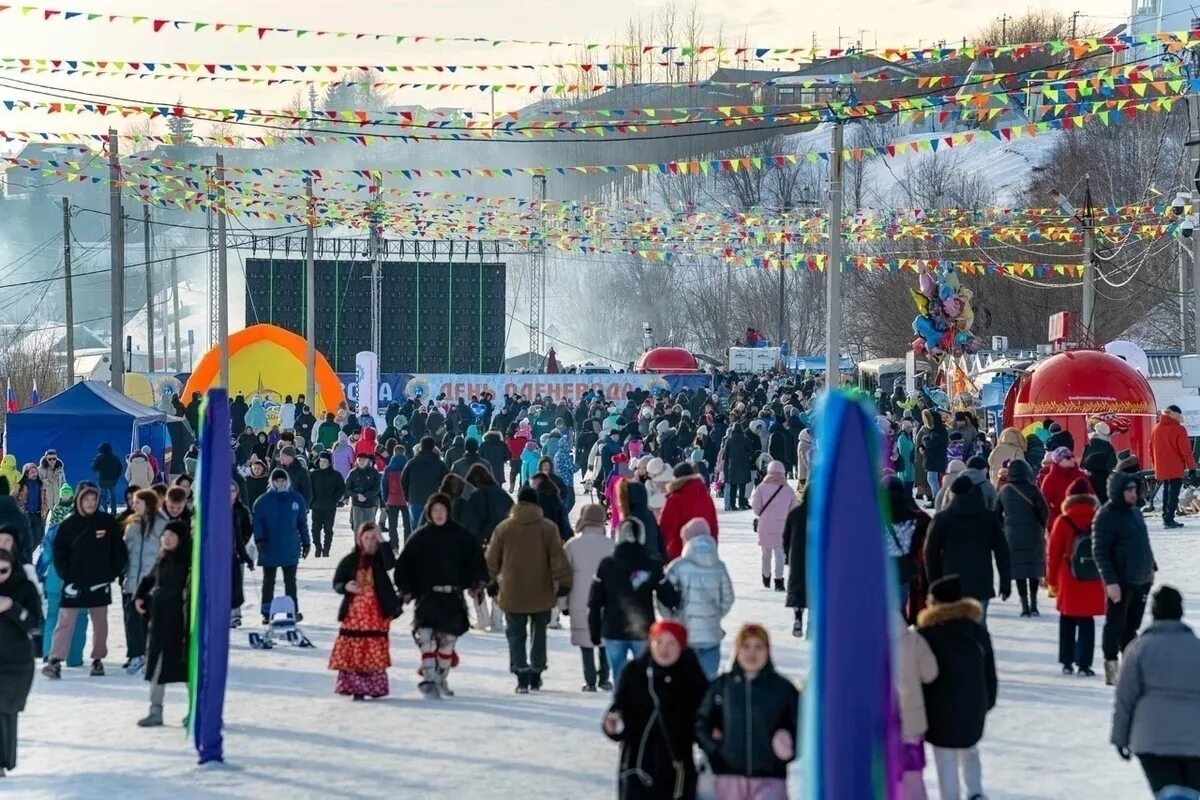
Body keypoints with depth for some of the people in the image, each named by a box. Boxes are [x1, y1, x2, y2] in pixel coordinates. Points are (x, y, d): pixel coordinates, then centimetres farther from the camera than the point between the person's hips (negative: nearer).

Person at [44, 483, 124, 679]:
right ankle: (55, 661, -13)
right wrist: (66, 575, -6)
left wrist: (113, 573, -3)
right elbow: (59, 551, 3)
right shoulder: (68, 524, -1)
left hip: (100, 582, 1)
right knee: (65, 622, -8)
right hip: (75, 582, -1)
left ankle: (98, 659, 23)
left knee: (100, 622, 10)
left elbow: (119, 550, 4)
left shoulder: (108, 522, 0)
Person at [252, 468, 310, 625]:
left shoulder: (296, 499, 3)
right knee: (268, 581, 5)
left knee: (290, 581, 8)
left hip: (290, 549, 1)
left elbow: (302, 522, 9)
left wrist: (306, 543, 10)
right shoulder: (263, 501, -2)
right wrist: (259, 539, -16)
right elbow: (256, 521, -4)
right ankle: (267, 612, 9)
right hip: (269, 549, -1)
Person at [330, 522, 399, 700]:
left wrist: (381, 541, -21)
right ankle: (354, 687, 5)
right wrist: (346, 587, -16)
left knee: (375, 651, 0)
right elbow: (336, 583, 6)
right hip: (354, 612, 1)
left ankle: (375, 687, 8)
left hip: (377, 613, -1)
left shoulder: (380, 558, 2)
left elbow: (390, 564, -22)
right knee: (352, 651, -2)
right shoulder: (350, 560, 3)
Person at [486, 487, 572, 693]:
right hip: (541, 594, 1)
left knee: (516, 635, 4)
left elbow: (492, 560, 6)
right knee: (538, 633, 16)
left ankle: (521, 676, -10)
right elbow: (557, 557, -8)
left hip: (512, 593, 0)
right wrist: (562, 582, -6)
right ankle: (536, 675, 20)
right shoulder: (548, 528, -3)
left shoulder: (503, 528, 0)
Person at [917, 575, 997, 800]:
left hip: (941, 710, -5)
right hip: (974, 707, 5)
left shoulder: (927, 634, -15)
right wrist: (988, 702, 19)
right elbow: (990, 673, 8)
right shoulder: (978, 631, 1)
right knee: (969, 749, 26)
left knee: (946, 763, 4)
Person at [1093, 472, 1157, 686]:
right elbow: (1100, 552, -18)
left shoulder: (1135, 512, 11)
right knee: (1115, 626, 0)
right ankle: (1111, 667, 7)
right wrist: (1110, 581, -22)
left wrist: (1151, 567, 22)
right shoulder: (1106, 516, -15)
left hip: (1141, 580, 8)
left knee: (1132, 625, 14)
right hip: (1120, 583, -8)